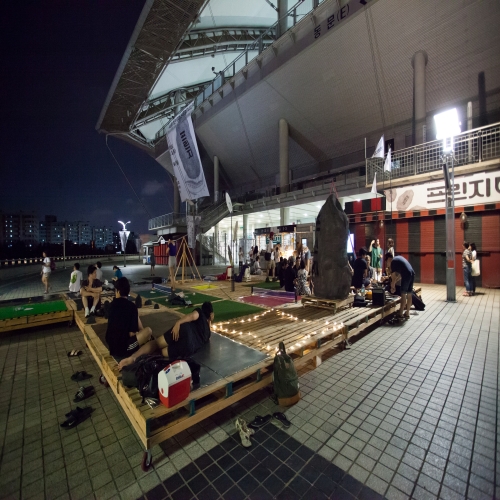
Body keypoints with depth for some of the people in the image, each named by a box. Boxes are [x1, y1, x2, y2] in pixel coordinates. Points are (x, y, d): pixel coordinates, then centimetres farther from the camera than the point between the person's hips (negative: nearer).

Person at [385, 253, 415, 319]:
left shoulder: (393, 262, -2)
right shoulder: (399, 258, 22)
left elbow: (393, 277, 1)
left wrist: (392, 287, 11)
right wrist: (395, 282, 28)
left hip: (406, 275, -8)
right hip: (412, 274, 8)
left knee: (403, 294, -1)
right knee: (409, 294, 12)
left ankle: (400, 314, 6)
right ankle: (407, 313, 19)